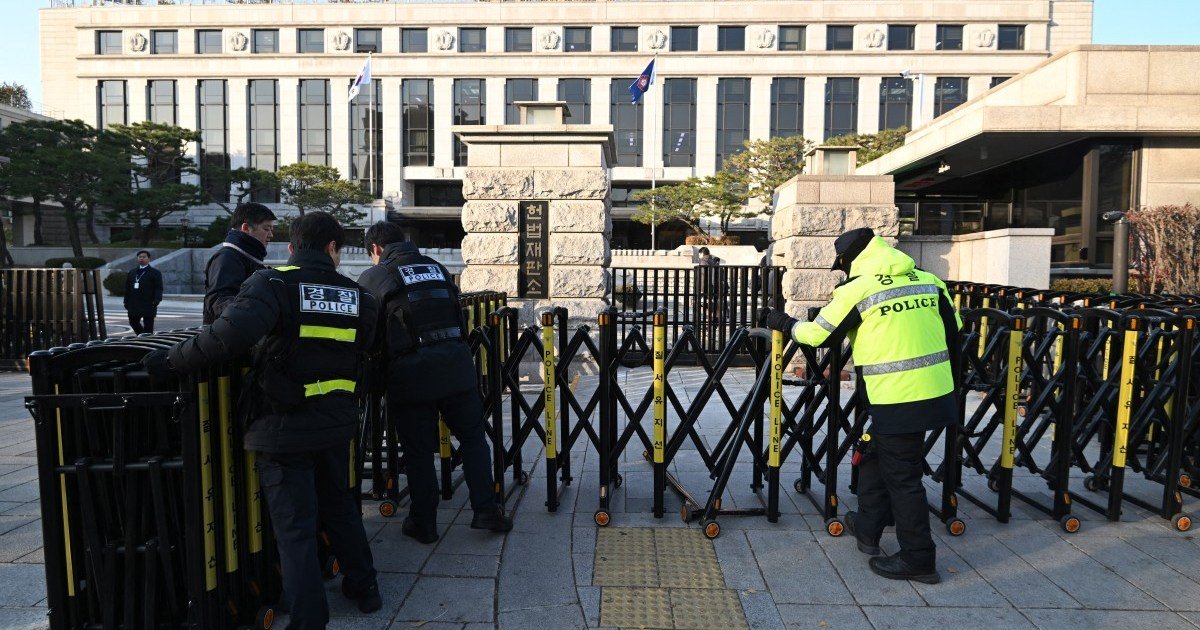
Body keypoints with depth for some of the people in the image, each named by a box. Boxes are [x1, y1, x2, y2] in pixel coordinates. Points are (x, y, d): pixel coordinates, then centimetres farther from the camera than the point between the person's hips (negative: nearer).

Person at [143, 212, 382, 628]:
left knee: (294, 528, 7)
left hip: (284, 429, -4)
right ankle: (363, 588, 38)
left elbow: (230, 335, -30)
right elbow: (364, 355, 5)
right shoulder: (358, 296, 0)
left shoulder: (273, 284, -13)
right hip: (337, 424, 5)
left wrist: (171, 361, -18)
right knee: (341, 508, 24)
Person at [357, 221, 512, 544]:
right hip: (457, 363, 3)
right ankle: (487, 511, 18)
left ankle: (423, 523, 22)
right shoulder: (436, 268, 15)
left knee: (418, 451, 10)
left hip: (411, 371, -3)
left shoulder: (373, 277, 4)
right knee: (473, 437, 16)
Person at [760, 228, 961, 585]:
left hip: (897, 399, -7)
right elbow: (953, 328, 14)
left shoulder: (857, 289, -10)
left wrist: (782, 323, 13)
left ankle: (918, 560, 17)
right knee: (875, 458, 22)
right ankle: (867, 528, 35)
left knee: (902, 478, 6)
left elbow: (817, 334, -3)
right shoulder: (928, 280, 8)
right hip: (936, 391, 8)